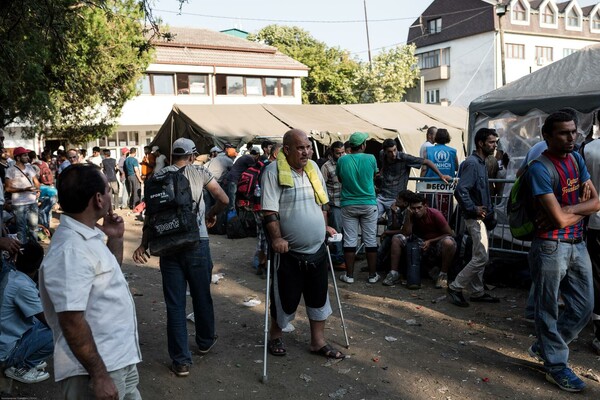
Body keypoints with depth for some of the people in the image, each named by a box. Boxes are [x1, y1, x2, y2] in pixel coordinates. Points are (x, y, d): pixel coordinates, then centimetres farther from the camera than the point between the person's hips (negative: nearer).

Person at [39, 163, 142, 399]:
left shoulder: (87, 236, 5)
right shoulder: (70, 250, -25)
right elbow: (72, 322, -26)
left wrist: (115, 238, 8)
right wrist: (99, 376, -23)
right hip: (98, 367, -9)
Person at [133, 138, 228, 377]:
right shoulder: (198, 172, 1)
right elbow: (224, 199, -1)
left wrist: (144, 244, 2)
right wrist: (211, 215, 16)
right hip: (196, 243, -1)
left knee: (175, 304, 6)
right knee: (201, 296, 18)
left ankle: (181, 361, 11)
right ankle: (205, 341, 38)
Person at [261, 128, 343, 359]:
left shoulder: (313, 168, 8)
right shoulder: (274, 171, -12)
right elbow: (270, 211, -17)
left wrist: (324, 227, 17)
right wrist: (276, 238, -23)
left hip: (317, 249, 6)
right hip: (289, 251, -6)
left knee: (318, 297, 14)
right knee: (285, 298, 8)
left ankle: (318, 341, 29)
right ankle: (275, 336, 33)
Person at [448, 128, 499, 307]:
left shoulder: (481, 163, 14)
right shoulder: (472, 163, -17)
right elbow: (460, 190, -27)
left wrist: (488, 209, 13)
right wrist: (473, 209, -20)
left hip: (481, 217, 10)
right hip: (475, 218, -10)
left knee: (479, 257, 14)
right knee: (481, 258, -8)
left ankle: (477, 292, 22)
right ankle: (455, 287, 0)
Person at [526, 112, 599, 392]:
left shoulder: (576, 159, 8)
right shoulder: (540, 169, -16)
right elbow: (560, 219, -22)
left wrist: (567, 209, -14)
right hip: (551, 247, -8)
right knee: (549, 309, 6)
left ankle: (544, 346, 33)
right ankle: (556, 366, 21)